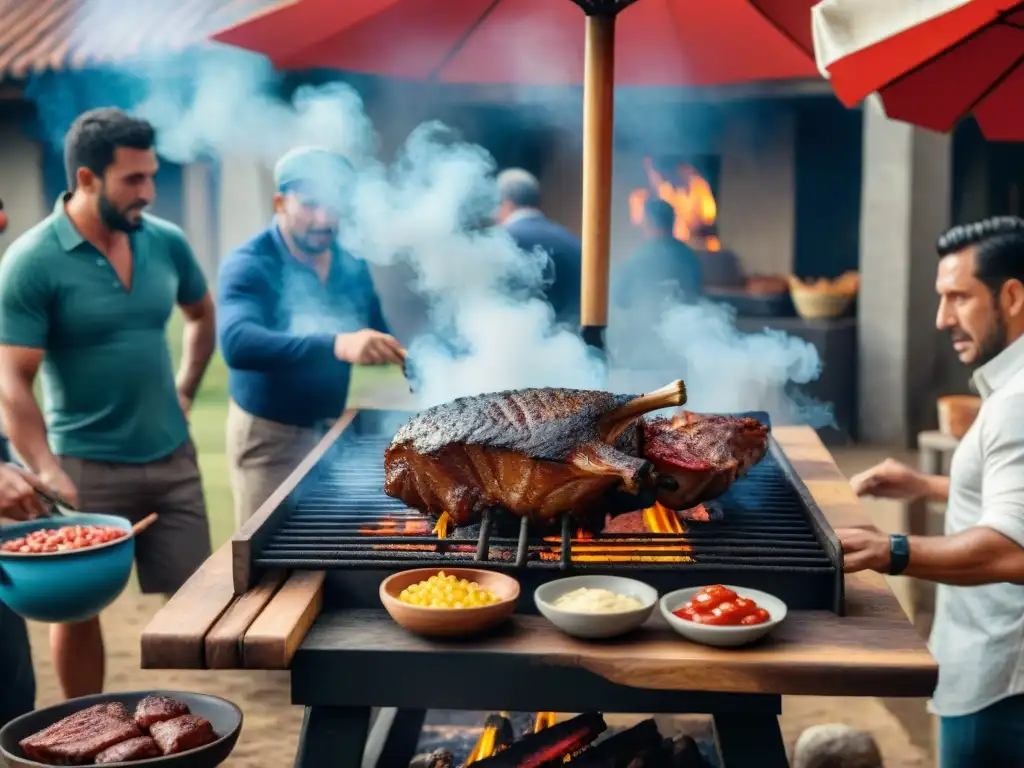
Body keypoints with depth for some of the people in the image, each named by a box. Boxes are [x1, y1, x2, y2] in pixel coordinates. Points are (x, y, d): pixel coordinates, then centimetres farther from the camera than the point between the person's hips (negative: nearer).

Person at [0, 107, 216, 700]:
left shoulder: (166, 243, 1)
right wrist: (51, 477, -25)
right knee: (78, 606, 8)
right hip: (87, 467, -4)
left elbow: (204, 316, 21)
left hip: (172, 457, 4)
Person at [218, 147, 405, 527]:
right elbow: (237, 343, -36)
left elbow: (377, 338, 13)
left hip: (338, 430, 5)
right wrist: (336, 345, -50)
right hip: (272, 437, -5)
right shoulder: (248, 265, -17)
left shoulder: (353, 266, 1)